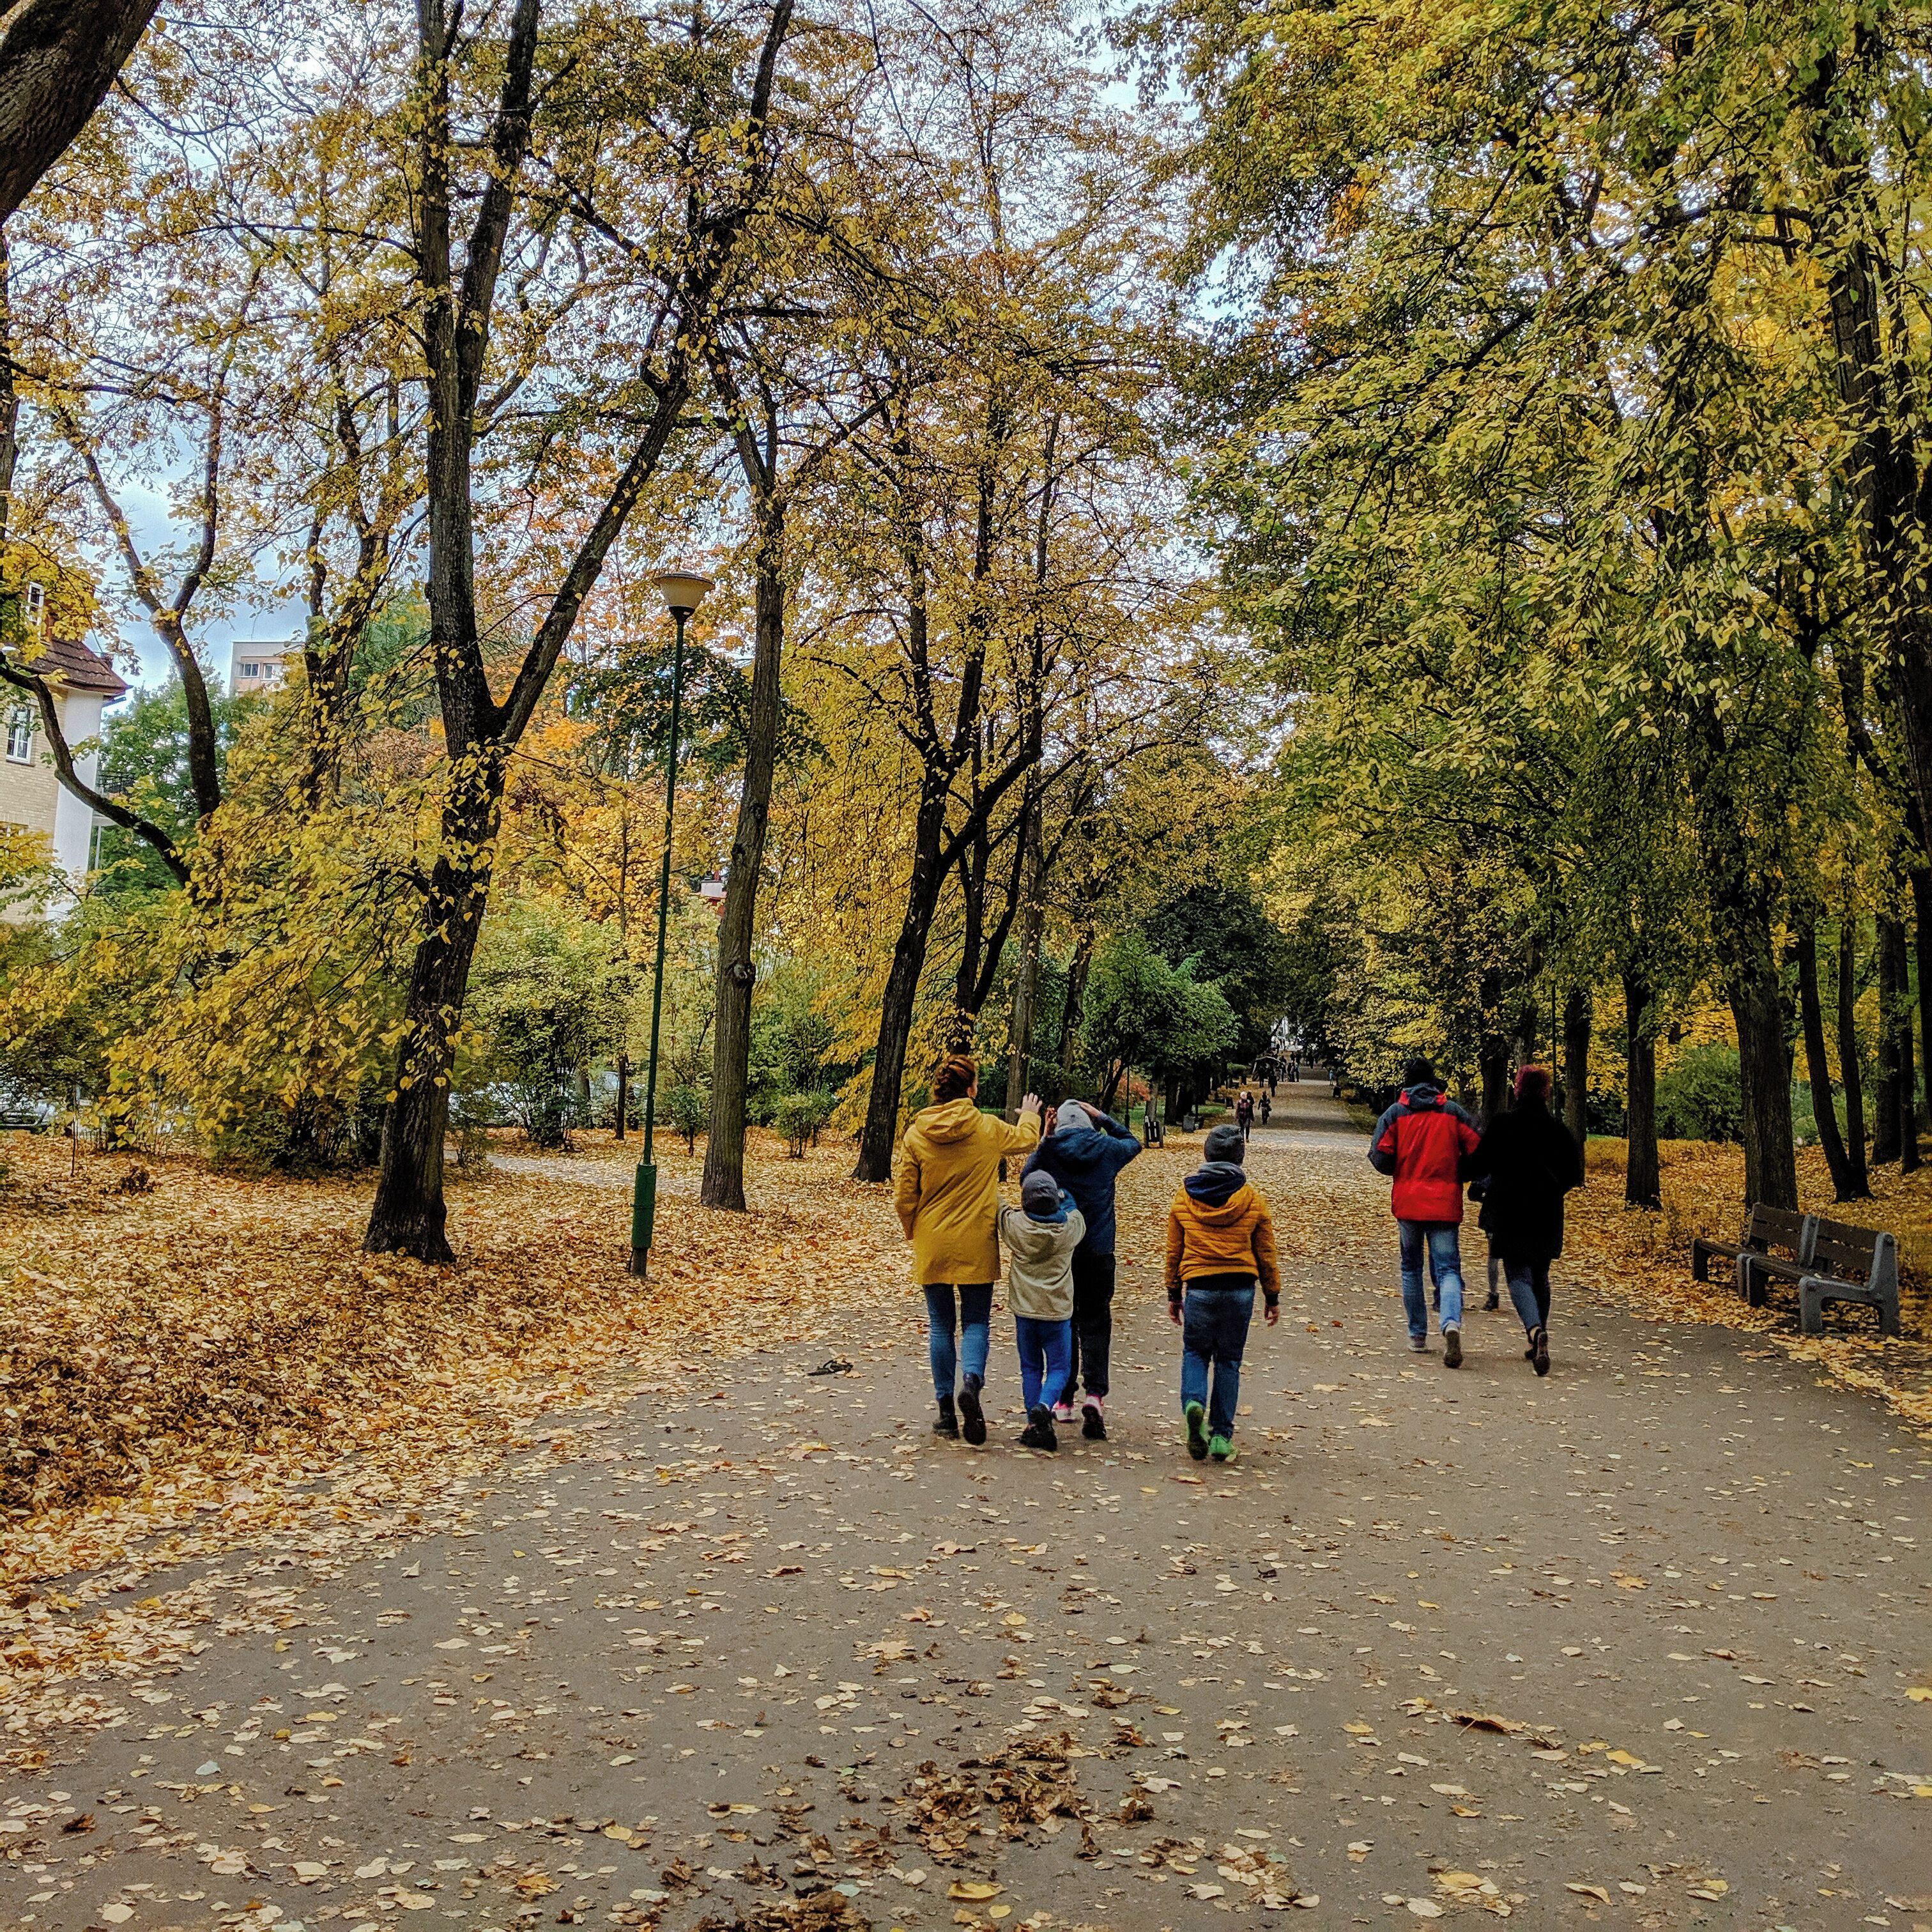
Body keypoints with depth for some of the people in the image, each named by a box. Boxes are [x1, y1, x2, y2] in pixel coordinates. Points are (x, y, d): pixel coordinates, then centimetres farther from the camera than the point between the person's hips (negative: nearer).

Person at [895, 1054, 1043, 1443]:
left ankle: (947, 1412, 13)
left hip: (931, 1246, 1)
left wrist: (913, 1232, 16)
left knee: (941, 1327, 10)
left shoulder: (916, 1134, -6)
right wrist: (1030, 1117, 38)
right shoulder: (989, 1128, -6)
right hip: (976, 1246, -1)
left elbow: (904, 1197, -3)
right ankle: (971, 1381, -20)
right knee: (976, 1321, 8)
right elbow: (1026, 1140, 16)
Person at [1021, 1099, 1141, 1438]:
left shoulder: (1048, 1149, -6)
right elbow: (1133, 1143, 22)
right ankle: (1095, 1393, -15)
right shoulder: (1107, 1149, -1)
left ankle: (1064, 1401, 15)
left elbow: (1026, 1178, 12)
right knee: (1096, 1323, 4)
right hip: (1099, 1251, 0)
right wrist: (1102, 1117, 17)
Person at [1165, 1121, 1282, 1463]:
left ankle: (1193, 1403, -13)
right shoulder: (1252, 1198, 0)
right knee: (1229, 1360, 11)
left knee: (1195, 1351, 16)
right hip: (1240, 1289, 0)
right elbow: (1266, 1252, 6)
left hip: (1199, 1288, 0)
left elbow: (1174, 1250, 8)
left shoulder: (1184, 1195, 3)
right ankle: (1222, 1436, 11)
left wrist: (1173, 1294, 18)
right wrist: (1273, 1297, 16)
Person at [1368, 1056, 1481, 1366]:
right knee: (1447, 1268, -1)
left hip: (1407, 1203, 0)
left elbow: (1381, 1160, -5)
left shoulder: (1395, 1113, 1)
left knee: (1411, 1268, 16)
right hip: (1445, 1204, 0)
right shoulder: (1454, 1112, 4)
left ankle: (1418, 1335, 19)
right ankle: (1451, 1323, -27)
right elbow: (1477, 1152, -1)